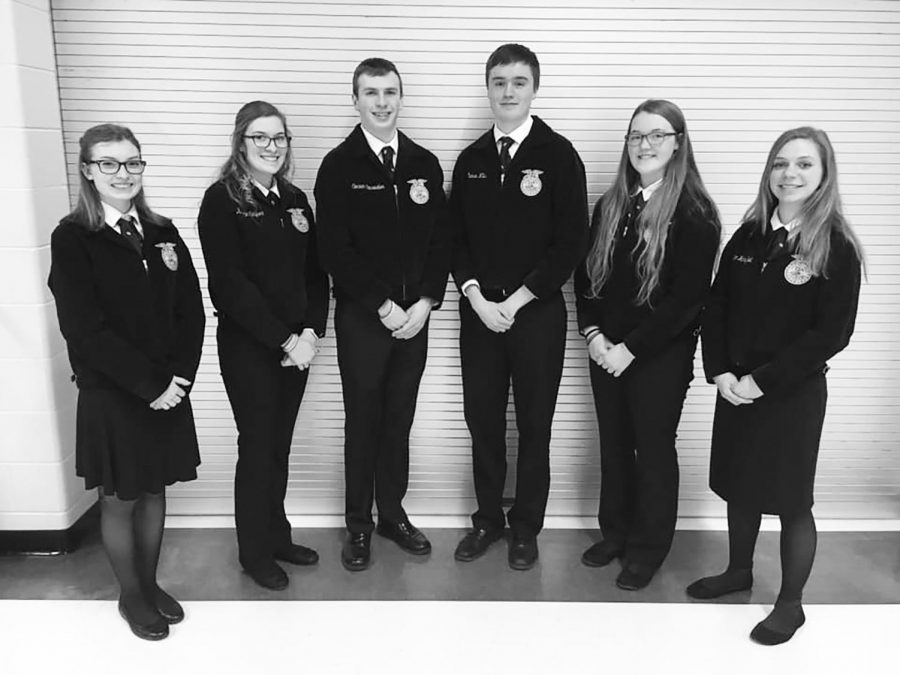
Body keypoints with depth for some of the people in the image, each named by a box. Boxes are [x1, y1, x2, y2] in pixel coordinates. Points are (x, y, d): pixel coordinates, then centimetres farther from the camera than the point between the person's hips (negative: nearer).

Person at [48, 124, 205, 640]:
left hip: (169, 391, 4)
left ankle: (150, 583, 35)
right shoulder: (72, 239, -10)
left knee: (155, 491, 16)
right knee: (120, 498, 11)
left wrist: (181, 375, -10)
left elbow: (191, 310, 3)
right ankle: (131, 595, 31)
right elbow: (84, 329, -16)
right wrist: (151, 384, -16)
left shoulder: (162, 233, 4)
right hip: (111, 395, -4)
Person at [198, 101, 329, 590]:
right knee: (257, 445, 4)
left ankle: (278, 536, 30)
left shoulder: (295, 199, 10)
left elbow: (315, 272, 8)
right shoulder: (222, 200, -7)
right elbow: (229, 283, -14)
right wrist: (283, 339, -15)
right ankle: (255, 553, 21)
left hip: (297, 343, 5)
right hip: (247, 345, -5)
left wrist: (311, 331, -6)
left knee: (280, 444, 14)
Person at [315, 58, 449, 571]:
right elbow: (336, 250, -8)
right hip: (362, 317, -3)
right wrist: (383, 305, -13)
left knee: (400, 419, 11)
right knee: (363, 421, 6)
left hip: (415, 315, 3)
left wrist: (426, 302, -5)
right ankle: (359, 526, 20)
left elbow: (441, 240, 7)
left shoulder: (425, 164, 9)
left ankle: (393, 513, 27)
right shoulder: (339, 166, -2)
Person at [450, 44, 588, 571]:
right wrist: (476, 297, -6)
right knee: (482, 419, 10)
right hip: (479, 309, 4)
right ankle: (488, 520, 27)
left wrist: (517, 300, -11)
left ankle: (526, 527, 23)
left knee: (534, 424, 7)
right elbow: (456, 236, 9)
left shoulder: (559, 155, -3)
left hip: (537, 312, -3)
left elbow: (572, 242, -8)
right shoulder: (472, 159, 10)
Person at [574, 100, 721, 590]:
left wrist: (631, 348, -16)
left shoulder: (694, 214, -11)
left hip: (661, 356, -5)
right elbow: (587, 274, 8)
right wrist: (593, 333, -5)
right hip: (606, 350, 5)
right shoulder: (610, 206, 6)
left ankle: (648, 549, 26)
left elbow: (687, 296, -16)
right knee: (613, 444, 15)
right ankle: (615, 532, 34)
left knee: (654, 449, 8)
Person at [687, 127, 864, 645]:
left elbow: (832, 333, -14)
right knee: (739, 485, 17)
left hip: (793, 393, -5)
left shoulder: (837, 248, -10)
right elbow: (717, 306, 6)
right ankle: (739, 571, 39)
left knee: (790, 499, 6)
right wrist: (720, 372, -7)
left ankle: (791, 604, 25)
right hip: (735, 387, 5)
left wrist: (762, 380, -17)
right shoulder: (748, 237, 4)